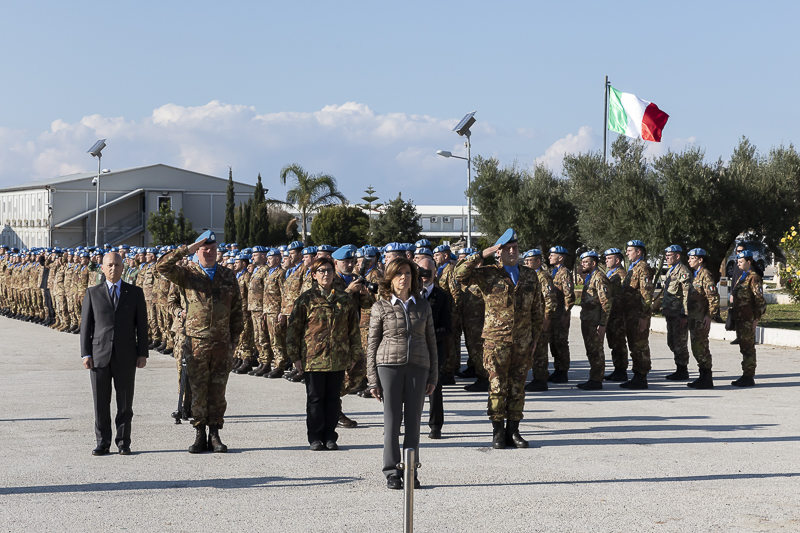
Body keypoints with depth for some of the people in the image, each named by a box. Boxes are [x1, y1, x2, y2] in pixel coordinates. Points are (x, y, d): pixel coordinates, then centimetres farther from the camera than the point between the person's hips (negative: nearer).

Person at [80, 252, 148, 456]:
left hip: (126, 356, 0)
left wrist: (142, 354, -1)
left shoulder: (135, 293, 6)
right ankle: (103, 443, 13)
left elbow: (141, 325, 5)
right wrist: (86, 354, -2)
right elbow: (86, 326, 6)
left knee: (125, 402, 2)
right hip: (100, 355, 0)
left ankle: (123, 443, 11)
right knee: (100, 402, 3)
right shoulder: (93, 293, 7)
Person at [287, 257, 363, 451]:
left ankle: (330, 437, 17)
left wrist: (355, 355, 10)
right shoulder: (306, 299, 0)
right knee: (315, 398, 4)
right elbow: (293, 329, 1)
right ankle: (315, 437, 12)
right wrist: (295, 356, -3)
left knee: (333, 398, 8)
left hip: (338, 359, 2)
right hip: (313, 358, -2)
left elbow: (354, 329, 13)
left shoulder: (345, 299, 8)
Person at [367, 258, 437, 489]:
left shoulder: (423, 306, 10)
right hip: (389, 365, -2)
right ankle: (392, 472, 5)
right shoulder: (380, 307, 3)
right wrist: (373, 380, -2)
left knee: (413, 420, 3)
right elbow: (372, 344, 4)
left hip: (418, 366, 2)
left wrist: (433, 376, 8)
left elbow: (431, 342, 13)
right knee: (392, 420, -2)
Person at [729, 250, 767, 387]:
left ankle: (749, 377, -1)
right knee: (744, 347, 13)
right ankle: (745, 376, 19)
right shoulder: (742, 277, 17)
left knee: (748, 348, -5)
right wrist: (734, 314, 20)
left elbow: (760, 300, -15)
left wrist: (756, 319, -16)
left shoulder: (753, 278, -12)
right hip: (740, 318, 10)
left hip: (748, 319, -9)